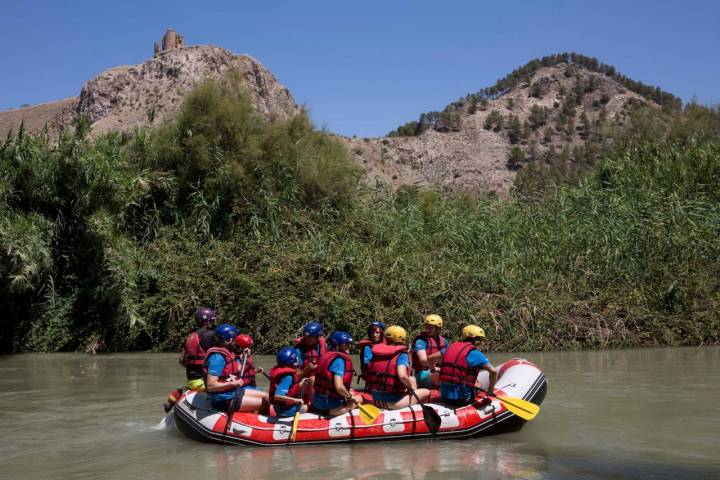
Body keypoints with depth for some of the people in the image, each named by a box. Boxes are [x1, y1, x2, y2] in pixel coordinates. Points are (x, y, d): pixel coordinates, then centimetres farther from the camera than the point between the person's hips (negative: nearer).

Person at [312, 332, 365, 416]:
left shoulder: (326, 355, 9)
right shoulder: (339, 360, -17)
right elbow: (339, 386, -27)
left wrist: (347, 391, 17)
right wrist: (350, 396, -8)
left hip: (317, 401, 7)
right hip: (328, 403, -7)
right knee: (359, 398, 10)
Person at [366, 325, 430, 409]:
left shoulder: (375, 354, 3)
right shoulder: (401, 355, -13)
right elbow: (402, 376, -30)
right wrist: (410, 384, -8)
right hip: (394, 403, -7)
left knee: (412, 380, 25)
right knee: (426, 392, 10)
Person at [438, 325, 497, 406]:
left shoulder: (451, 347, 11)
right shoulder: (475, 353, -8)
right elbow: (493, 371, -18)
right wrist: (490, 390, -5)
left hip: (444, 397, 6)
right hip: (462, 399, -6)